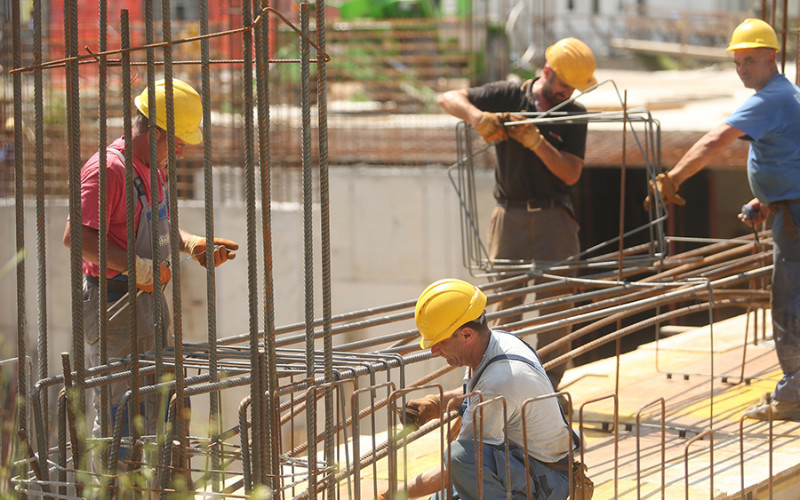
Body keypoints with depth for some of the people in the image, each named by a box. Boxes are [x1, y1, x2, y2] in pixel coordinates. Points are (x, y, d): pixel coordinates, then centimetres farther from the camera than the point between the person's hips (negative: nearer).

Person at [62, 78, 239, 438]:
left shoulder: (155, 170, 14)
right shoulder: (108, 169, -18)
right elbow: (76, 237, -26)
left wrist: (192, 245, 11)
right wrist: (138, 267, -27)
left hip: (149, 298, 10)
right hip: (113, 302, -10)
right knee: (119, 415, -8)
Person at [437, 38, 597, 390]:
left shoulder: (574, 115, 4)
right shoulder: (508, 97, 2)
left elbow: (571, 174, -5)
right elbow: (448, 99, -2)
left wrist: (536, 142, -18)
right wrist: (477, 116, -22)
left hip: (554, 219, 1)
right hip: (510, 216, -1)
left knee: (556, 303, -4)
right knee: (504, 304, -1)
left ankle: (547, 390, 2)